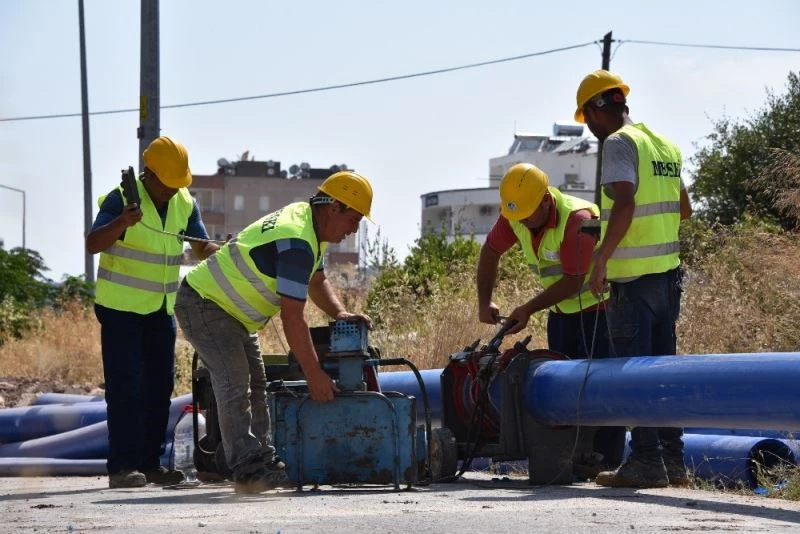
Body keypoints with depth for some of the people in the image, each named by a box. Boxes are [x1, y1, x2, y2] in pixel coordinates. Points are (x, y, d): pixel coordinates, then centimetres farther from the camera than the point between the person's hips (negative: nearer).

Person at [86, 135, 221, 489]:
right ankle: (122, 467, -9)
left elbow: (201, 247, 5)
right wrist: (121, 223, -43)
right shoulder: (122, 198, -14)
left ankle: (150, 463, 15)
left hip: (161, 308, 7)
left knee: (160, 386, 8)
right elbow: (93, 244, -24)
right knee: (125, 387, -10)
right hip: (120, 306, -7)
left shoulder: (185, 203, 5)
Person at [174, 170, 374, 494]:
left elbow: (317, 282, 16)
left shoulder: (306, 218, 3)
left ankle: (263, 462, 9)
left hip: (230, 310, 12)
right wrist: (314, 375, -26)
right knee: (235, 385, -20)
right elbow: (292, 317, -30)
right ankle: (249, 469, -24)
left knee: (255, 386, 9)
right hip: (203, 303, -12)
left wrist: (340, 314, -3)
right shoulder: (297, 241, -29)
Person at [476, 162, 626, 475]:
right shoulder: (514, 216, -7)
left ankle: (606, 459, -11)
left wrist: (528, 310, -26)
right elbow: (491, 252, 7)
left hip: (598, 305, -8)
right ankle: (570, 455, 8)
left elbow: (573, 281, -28)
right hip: (561, 311, 8)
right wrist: (484, 302, -2)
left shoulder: (577, 220, -29)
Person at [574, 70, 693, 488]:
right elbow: (684, 208, 23)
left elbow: (624, 204, -22)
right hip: (668, 269, 8)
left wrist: (602, 258, -20)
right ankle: (674, 461, 13)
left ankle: (646, 461, -4)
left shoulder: (618, 143, -10)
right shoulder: (664, 145, 15)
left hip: (634, 276, -8)